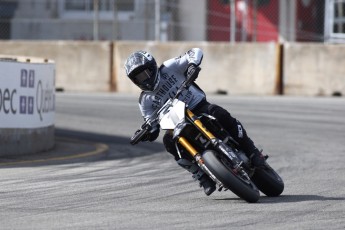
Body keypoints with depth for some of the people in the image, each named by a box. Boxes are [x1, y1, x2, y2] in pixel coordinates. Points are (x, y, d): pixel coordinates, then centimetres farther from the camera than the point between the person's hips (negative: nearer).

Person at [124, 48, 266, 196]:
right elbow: (152, 127, 2)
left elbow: (196, 52, -7)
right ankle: (202, 177, -19)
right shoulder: (145, 101, 5)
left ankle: (252, 152, -19)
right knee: (169, 141, -28)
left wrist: (192, 65, -29)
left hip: (200, 106, -2)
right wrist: (146, 134, -21)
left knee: (220, 114, -32)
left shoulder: (169, 68, -2)